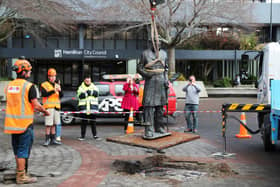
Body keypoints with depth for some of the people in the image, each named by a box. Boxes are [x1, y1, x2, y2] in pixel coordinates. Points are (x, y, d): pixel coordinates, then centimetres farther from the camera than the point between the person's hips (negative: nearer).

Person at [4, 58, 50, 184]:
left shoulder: (10, 85, 9)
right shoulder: (29, 86, -13)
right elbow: (36, 105, -14)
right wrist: (45, 111, 5)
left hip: (12, 123, 7)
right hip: (24, 124, -7)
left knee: (17, 149, 17)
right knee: (23, 150, 0)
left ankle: (19, 172, 27)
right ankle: (21, 176, 5)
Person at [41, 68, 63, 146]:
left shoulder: (57, 85, 16)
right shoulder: (44, 85, 1)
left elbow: (61, 96, 5)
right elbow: (44, 94, -15)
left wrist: (60, 90, -16)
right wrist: (53, 91, -25)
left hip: (56, 107, 5)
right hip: (48, 107, -5)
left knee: (53, 124, 10)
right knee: (48, 125, -7)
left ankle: (53, 139, 17)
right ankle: (47, 140, -1)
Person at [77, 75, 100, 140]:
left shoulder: (94, 87, 11)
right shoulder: (81, 87, 6)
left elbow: (96, 94, -8)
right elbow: (80, 95, -11)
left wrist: (90, 92, -20)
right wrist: (88, 93, -15)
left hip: (93, 106, 1)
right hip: (84, 106, -1)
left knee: (93, 122, 4)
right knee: (84, 122, 2)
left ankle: (95, 135, 11)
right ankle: (82, 136, 10)